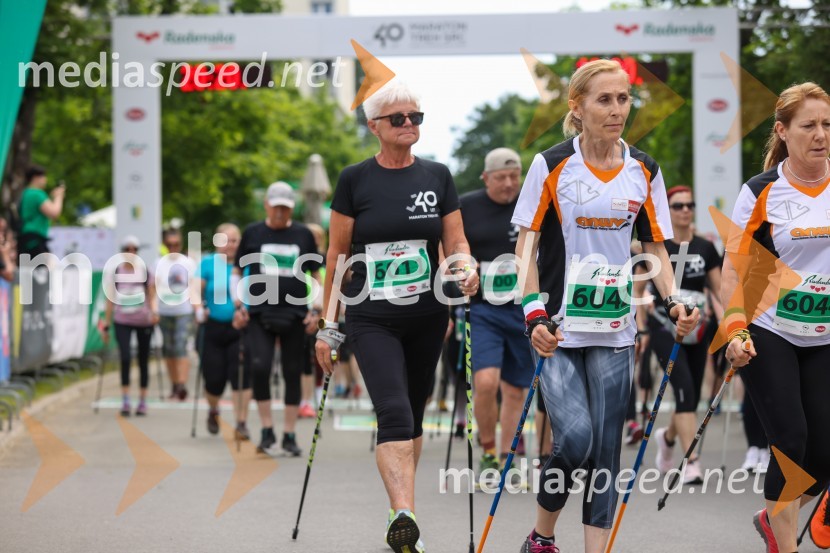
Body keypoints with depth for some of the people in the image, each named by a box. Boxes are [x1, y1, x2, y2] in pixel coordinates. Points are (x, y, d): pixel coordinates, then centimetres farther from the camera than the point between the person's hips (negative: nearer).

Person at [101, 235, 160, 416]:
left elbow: (152, 296, 3)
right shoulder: (115, 272, 1)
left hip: (144, 321, 1)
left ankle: (143, 401, 16)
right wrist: (106, 325, 5)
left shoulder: (145, 271, 1)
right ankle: (125, 400, -11)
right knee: (125, 357, -17)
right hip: (122, 321, -1)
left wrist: (154, 311, -17)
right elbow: (110, 299, 5)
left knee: (143, 360, 6)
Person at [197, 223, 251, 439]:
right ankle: (213, 411, 37)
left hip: (240, 328, 0)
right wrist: (199, 309, -20)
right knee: (214, 379, 5)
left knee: (241, 376, -10)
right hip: (213, 329, 0)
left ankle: (241, 423, -3)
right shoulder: (207, 264, 1)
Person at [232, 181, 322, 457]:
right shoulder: (253, 233, 6)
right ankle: (267, 431, -6)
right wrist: (239, 305, 3)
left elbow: (317, 275, 13)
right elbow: (237, 271, 13)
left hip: (294, 315, 1)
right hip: (258, 313, -1)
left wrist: (315, 309, 3)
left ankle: (289, 435, 12)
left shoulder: (303, 235, 7)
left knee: (292, 374, 3)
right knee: (259, 367, -17)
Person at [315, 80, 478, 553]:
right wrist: (328, 326, 2)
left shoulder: (437, 176, 5)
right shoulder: (355, 180, -1)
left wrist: (466, 267, -15)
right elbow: (337, 255, 2)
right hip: (372, 319, -3)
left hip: (427, 317, 3)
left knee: (413, 418, 10)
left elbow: (456, 242, 8)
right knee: (394, 413, -19)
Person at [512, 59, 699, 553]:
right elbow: (526, 245, -4)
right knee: (576, 438, -16)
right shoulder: (551, 165, -5)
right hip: (558, 330, -3)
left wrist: (674, 301, -6)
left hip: (615, 331, 4)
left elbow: (655, 246, 12)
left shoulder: (644, 171, 5)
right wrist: (535, 314, -16)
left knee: (606, 448, 1)